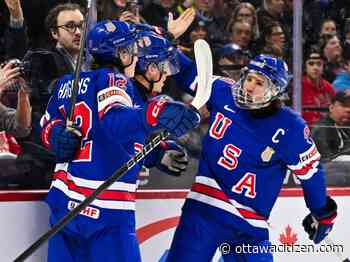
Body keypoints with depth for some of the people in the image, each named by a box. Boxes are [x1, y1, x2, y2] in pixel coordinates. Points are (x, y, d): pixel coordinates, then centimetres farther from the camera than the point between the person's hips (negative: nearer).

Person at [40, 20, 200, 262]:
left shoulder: (67, 84, 15)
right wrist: (153, 115, -44)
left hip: (64, 200, 8)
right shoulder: (113, 81, -8)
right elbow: (115, 120, -28)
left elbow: (48, 127, 20)